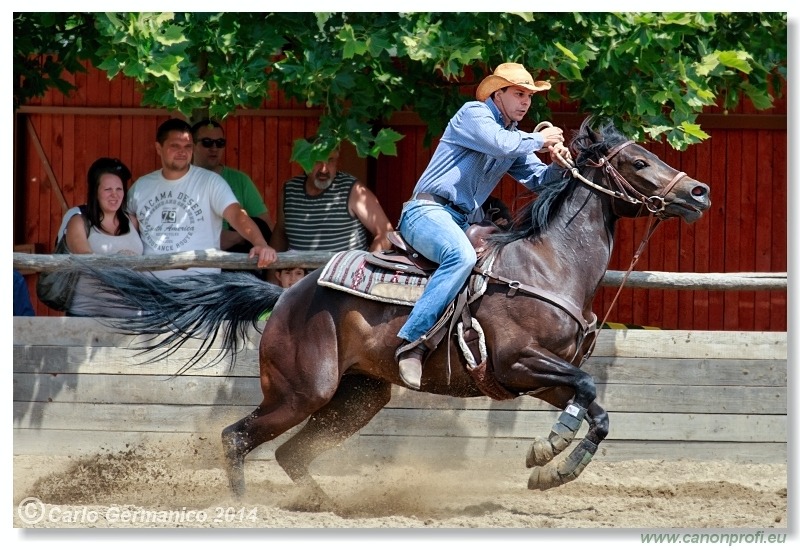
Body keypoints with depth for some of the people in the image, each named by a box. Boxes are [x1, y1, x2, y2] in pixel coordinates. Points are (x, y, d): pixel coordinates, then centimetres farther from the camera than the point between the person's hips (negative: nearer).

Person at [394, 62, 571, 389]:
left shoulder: (517, 137, 21)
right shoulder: (474, 114, -5)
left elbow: (538, 178, 17)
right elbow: (499, 143, -23)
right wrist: (539, 140, -8)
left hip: (461, 223, 10)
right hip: (426, 211, -10)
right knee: (461, 256, -37)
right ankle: (411, 341, -41)